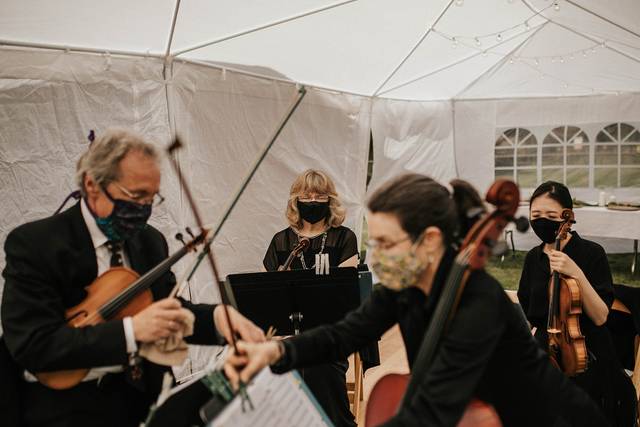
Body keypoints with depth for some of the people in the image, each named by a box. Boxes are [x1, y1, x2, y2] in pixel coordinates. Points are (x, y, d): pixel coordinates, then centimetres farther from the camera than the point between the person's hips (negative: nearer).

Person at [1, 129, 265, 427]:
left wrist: (217, 316, -14)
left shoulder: (151, 241, 8)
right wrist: (130, 330, -30)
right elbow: (33, 346, -19)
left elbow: (170, 312, 9)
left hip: (143, 393, 6)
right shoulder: (33, 244, -11)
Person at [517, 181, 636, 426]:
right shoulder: (533, 258, 5)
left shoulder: (591, 253, -10)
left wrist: (577, 274, -27)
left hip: (584, 357, -4)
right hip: (545, 352, 4)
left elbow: (600, 317, -17)